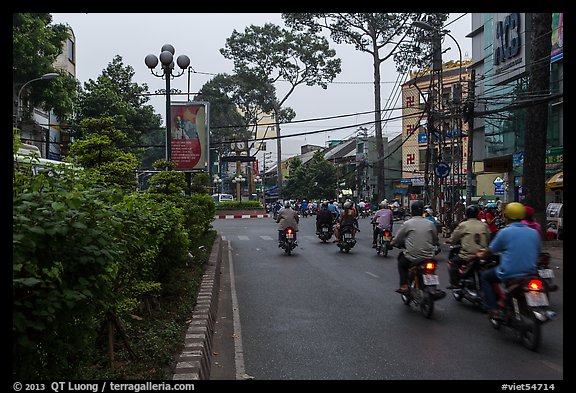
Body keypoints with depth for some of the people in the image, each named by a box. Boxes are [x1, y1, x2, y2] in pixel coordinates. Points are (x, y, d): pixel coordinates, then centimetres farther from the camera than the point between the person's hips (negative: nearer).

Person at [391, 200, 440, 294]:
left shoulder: (407, 224, -5)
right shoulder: (430, 223, 4)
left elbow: (397, 239, 4)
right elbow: (436, 240, 15)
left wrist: (393, 243, 26)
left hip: (412, 257, -3)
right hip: (429, 257, 3)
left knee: (401, 261, 25)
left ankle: (404, 286, 12)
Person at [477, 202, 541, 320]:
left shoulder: (505, 232, -7)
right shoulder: (534, 233, 7)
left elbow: (490, 251, 3)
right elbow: (537, 253, 18)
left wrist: (481, 255, 25)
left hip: (509, 273, -5)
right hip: (531, 273, 5)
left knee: (485, 277, 17)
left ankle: (493, 309, 5)